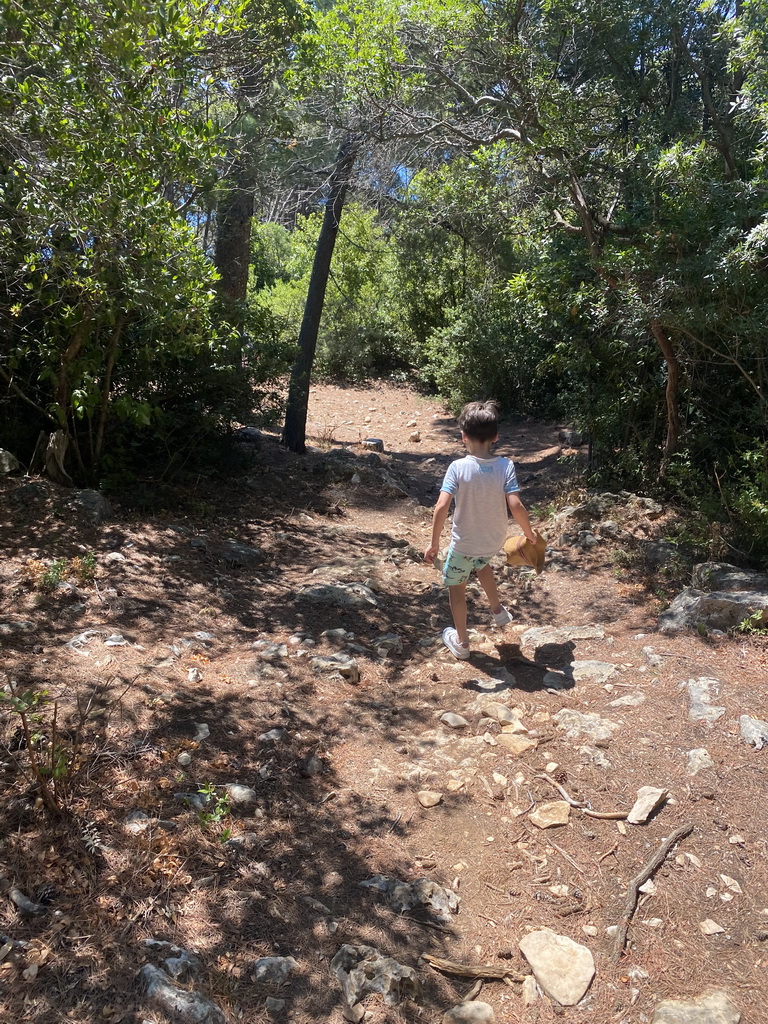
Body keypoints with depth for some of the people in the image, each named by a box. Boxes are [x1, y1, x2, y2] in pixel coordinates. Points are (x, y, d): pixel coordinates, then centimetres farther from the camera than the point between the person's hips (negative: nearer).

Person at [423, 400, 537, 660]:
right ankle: (498, 610, 46)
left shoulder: (458, 468, -21)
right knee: (481, 563, 38)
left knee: (456, 586, 21)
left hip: (464, 543, -3)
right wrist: (529, 533, -2)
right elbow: (516, 506, -19)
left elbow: (441, 507, -25)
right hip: (494, 541, 3)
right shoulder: (505, 466, -16)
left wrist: (434, 543, -14)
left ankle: (461, 642, 32)